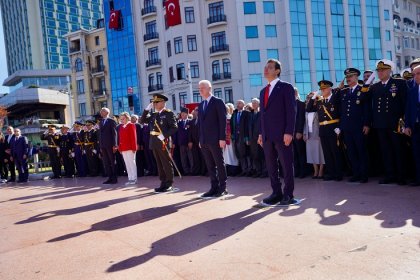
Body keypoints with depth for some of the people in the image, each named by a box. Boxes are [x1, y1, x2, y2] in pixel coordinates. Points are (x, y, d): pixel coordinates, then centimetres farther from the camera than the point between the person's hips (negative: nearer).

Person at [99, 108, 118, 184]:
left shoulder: (111, 121, -3)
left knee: (112, 162, 1)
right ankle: (110, 178, 12)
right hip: (103, 145, 6)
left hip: (110, 145, -6)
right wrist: (100, 146, 10)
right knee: (106, 163, 6)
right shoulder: (101, 122, 17)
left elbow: (114, 133, -8)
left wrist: (114, 145, -14)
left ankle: (114, 178, 7)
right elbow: (100, 134, 16)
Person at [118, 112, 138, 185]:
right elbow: (120, 138, 14)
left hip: (130, 148, -6)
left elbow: (134, 137, -9)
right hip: (123, 148, 6)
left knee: (132, 163, -1)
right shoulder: (120, 127, 14)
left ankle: (134, 179, 5)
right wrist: (120, 148, 9)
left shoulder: (131, 125, -4)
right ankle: (130, 179, 13)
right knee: (127, 164, 8)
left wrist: (134, 147, -14)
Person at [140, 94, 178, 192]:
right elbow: (142, 120, 14)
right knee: (159, 164, 11)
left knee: (166, 164, 0)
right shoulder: (153, 114, 15)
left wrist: (164, 135, -22)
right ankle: (163, 183, 19)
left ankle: (169, 184, 7)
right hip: (154, 142, 7)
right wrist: (147, 109, 5)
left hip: (163, 142, -7)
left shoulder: (168, 113, -5)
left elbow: (174, 127, -13)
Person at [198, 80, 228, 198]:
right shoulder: (201, 105, 16)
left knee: (220, 164, 2)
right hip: (204, 141, 7)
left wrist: (222, 138, -16)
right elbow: (200, 122, 16)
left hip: (215, 140, -6)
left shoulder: (218, 102, -4)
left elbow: (223, 121, -10)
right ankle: (214, 187, 15)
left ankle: (223, 188, 10)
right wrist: (200, 139, 11)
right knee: (210, 166, 9)